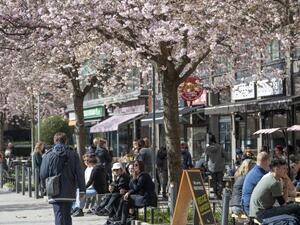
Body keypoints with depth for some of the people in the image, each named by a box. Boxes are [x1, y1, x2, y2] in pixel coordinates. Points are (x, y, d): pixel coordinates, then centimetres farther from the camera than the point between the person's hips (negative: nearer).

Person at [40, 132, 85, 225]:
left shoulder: (48, 155, -3)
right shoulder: (73, 154, 0)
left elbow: (43, 175, -2)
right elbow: (79, 173, -2)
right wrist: (82, 189, 4)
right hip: (69, 193, 2)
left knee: (59, 216, -3)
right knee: (67, 216, 17)